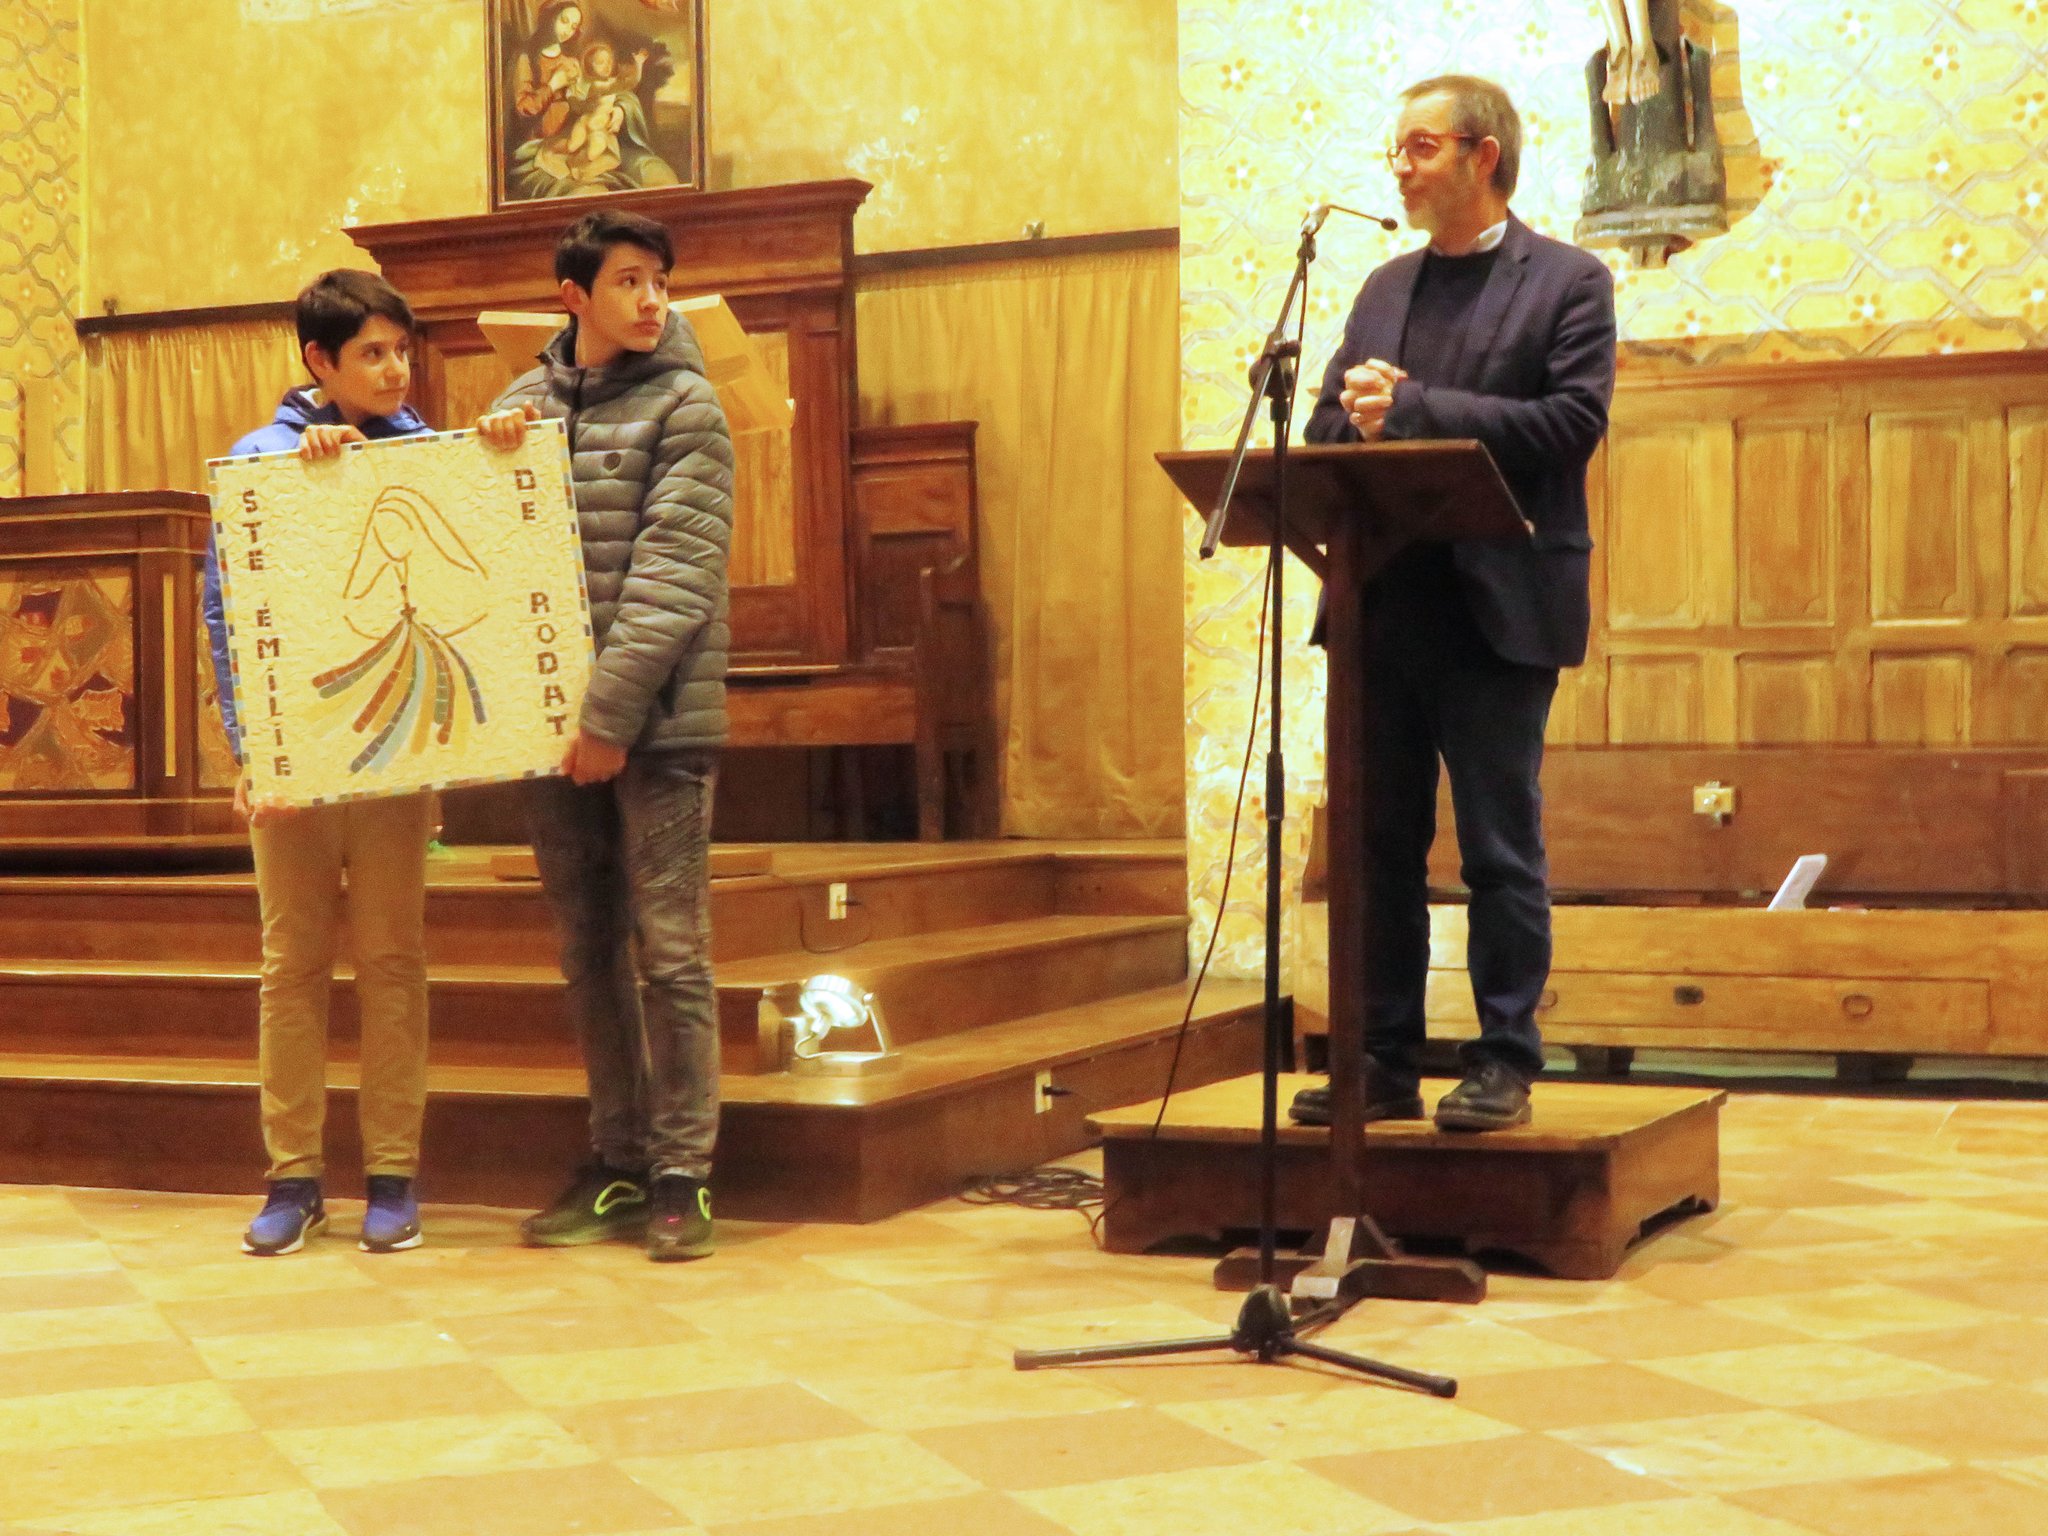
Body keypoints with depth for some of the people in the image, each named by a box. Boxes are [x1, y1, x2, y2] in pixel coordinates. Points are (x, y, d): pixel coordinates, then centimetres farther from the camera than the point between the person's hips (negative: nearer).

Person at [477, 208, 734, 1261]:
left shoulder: (683, 407, -1)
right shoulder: (526, 401, 13)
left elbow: (672, 574, -10)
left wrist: (612, 713, -16)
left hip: (655, 722, -4)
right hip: (552, 719, 5)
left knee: (669, 950, -3)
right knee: (589, 954, 10)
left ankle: (681, 1173, 4)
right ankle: (617, 1164, 19)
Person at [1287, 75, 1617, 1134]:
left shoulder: (1569, 282, -1)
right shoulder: (1385, 287, 17)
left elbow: (1574, 420, -14)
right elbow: (1327, 423, 13)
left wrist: (1413, 407, -16)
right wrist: (1357, 419, -11)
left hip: (1497, 605, -6)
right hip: (1384, 604, 6)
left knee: (1500, 846, 0)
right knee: (1378, 842, 8)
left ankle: (1505, 1062, 8)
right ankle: (1384, 1061, 16)